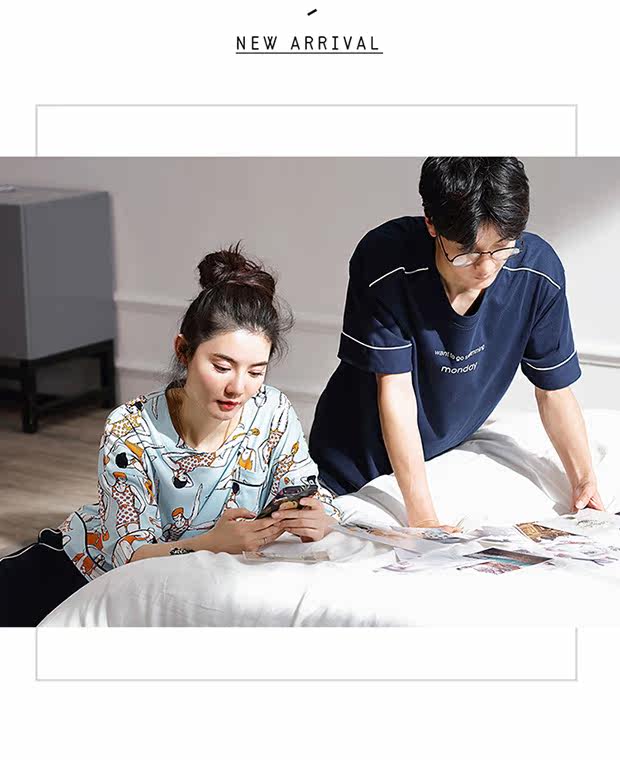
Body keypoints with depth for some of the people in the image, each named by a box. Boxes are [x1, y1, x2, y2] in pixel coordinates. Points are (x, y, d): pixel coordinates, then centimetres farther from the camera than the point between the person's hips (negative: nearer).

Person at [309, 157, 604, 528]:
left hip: (451, 452, 3)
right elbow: (396, 390, -28)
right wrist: (422, 517, -30)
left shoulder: (538, 269, -21)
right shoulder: (384, 262, -31)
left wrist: (585, 482, -20)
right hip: (356, 467, -2)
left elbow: (555, 389, -9)